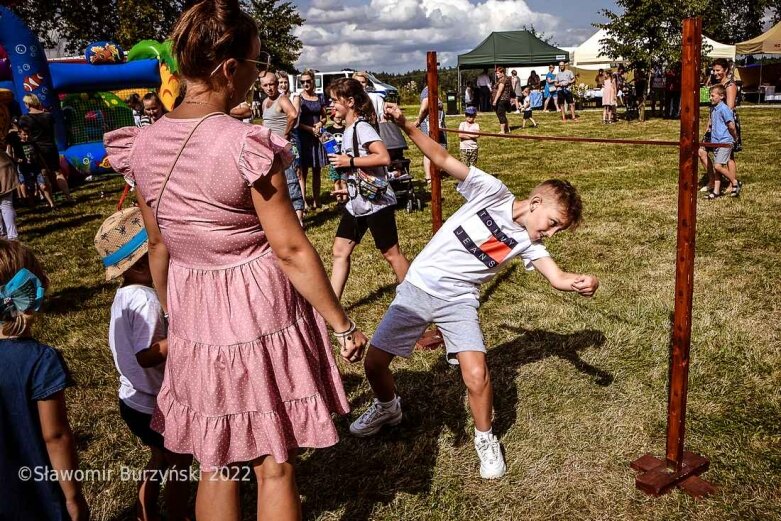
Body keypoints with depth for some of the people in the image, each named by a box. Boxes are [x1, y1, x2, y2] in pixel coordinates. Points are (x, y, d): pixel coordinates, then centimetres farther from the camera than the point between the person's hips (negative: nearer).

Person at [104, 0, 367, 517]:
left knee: (215, 466, 21)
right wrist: (344, 324, -7)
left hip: (195, 321, 5)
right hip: (260, 314, -5)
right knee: (275, 465, 14)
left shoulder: (143, 145, -2)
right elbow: (290, 249, -17)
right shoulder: (248, 145, -20)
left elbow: (158, 246, 9)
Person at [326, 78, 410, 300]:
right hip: (356, 202, 9)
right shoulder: (348, 130, 10)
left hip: (376, 201, -9)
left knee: (391, 253, 3)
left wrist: (349, 161, -23)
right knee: (340, 251, 7)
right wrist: (343, 184, 8)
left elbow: (384, 157, -31)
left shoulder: (361, 128, -17)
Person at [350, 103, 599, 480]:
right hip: (417, 287, -1)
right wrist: (406, 127, -23)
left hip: (458, 300, 1)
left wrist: (580, 282, -37)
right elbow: (443, 160, -12)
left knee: (476, 375, -20)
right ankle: (387, 408, 38)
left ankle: (485, 439, 9)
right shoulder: (492, 191, -10)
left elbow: (557, 277, -14)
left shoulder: (528, 243, -2)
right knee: (374, 363, 4)